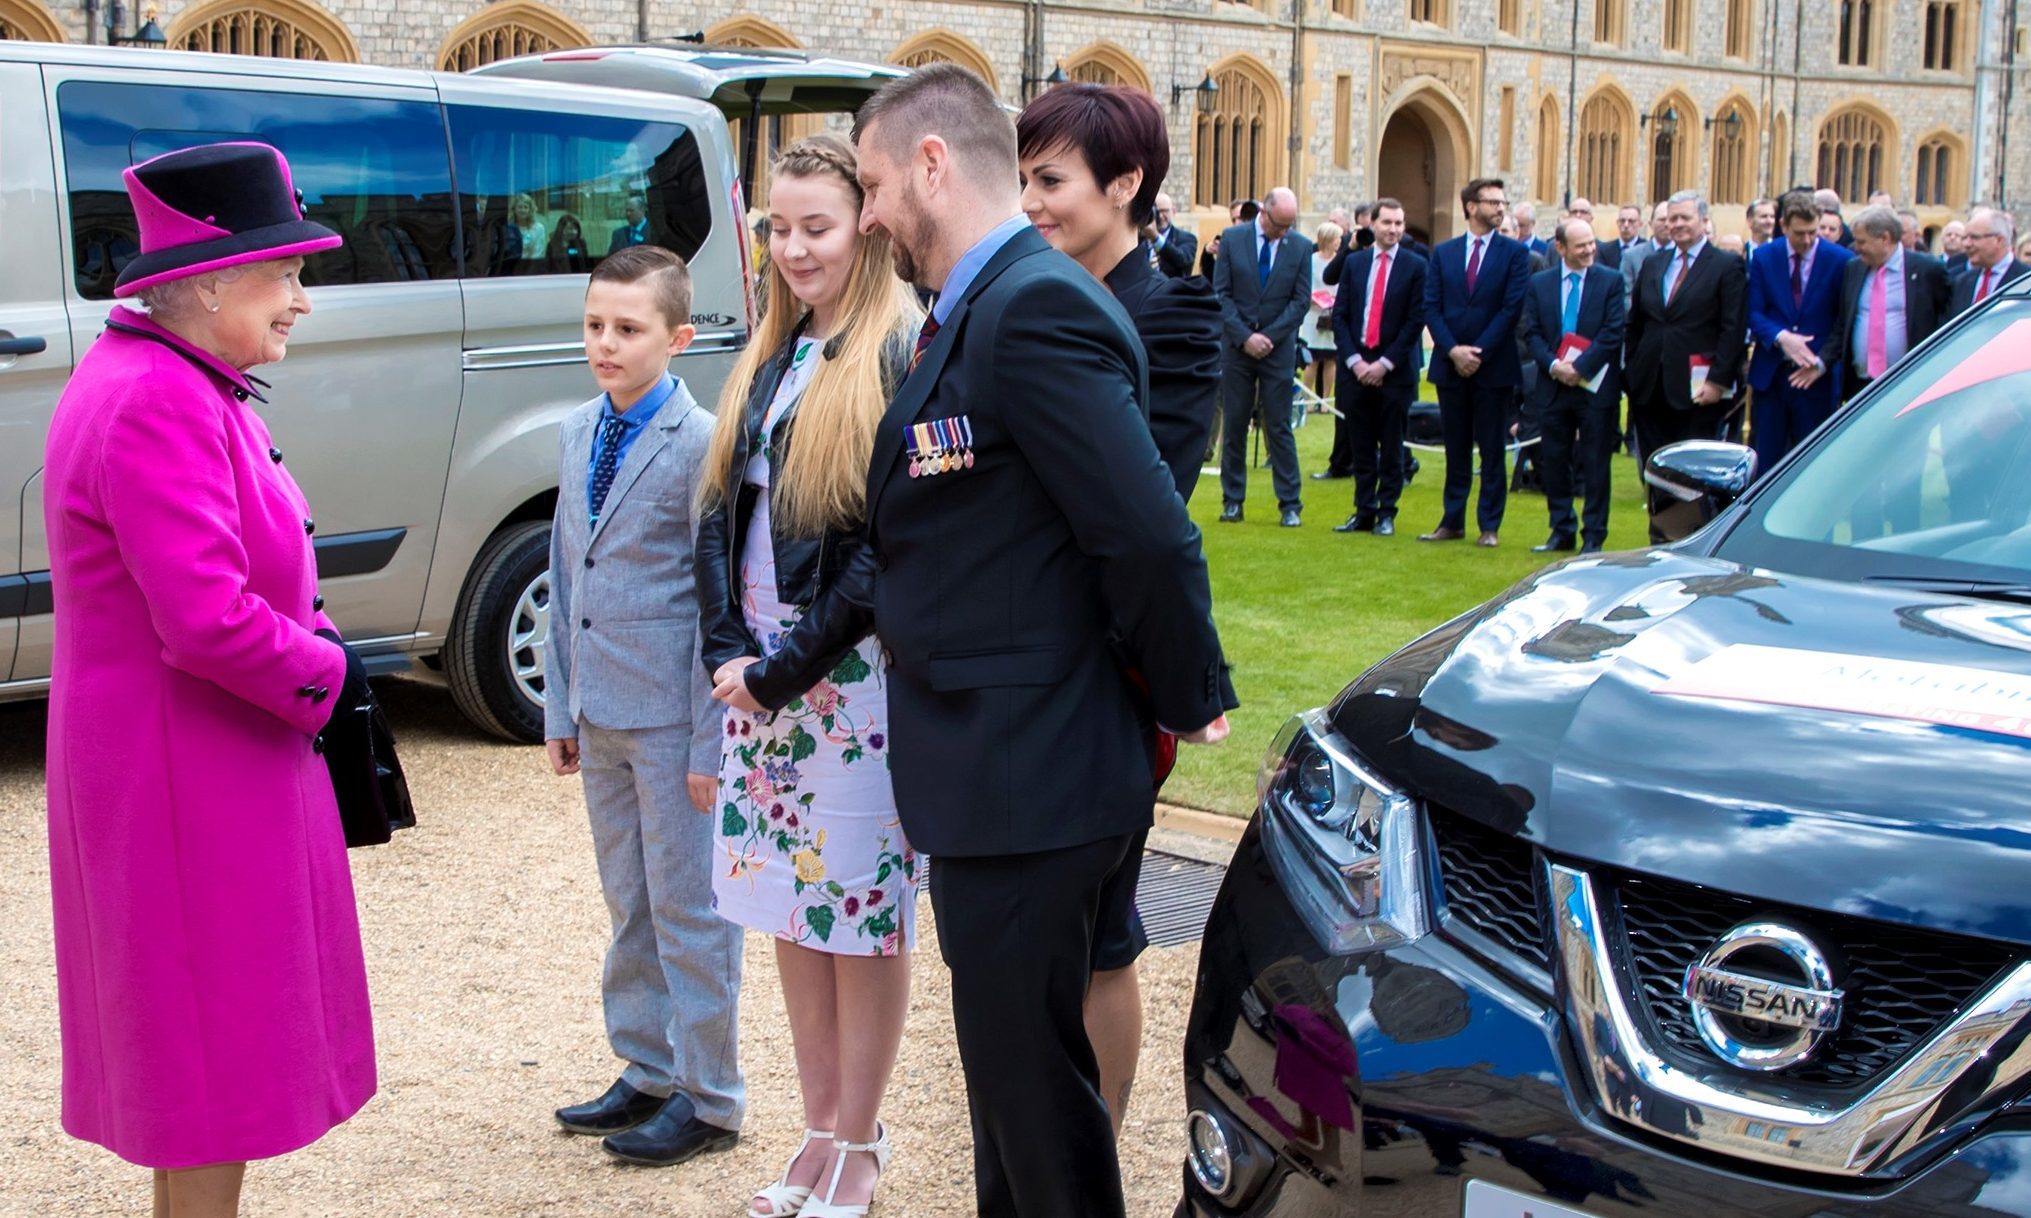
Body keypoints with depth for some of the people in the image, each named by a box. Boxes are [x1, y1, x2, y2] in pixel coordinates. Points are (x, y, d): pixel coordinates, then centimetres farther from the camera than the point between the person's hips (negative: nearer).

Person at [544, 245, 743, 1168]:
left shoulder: (702, 444, -14)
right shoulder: (576, 435, 9)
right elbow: (564, 576, 14)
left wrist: (711, 741, -15)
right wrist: (559, 707, 12)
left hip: (673, 715, -7)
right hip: (598, 712, 7)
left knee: (688, 911, 3)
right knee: (629, 904, 17)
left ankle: (708, 1096, 15)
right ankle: (647, 1071, 30)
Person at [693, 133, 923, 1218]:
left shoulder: (903, 357, -10)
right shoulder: (769, 360, 13)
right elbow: (721, 508, 12)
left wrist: (788, 666, -15)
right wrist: (727, 647, -2)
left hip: (855, 680, -7)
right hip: (760, 671, 7)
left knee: (863, 912, 3)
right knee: (789, 908, 13)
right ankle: (820, 1127, 26)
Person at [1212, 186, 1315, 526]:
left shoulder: (1301, 247, 1)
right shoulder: (1232, 238, 0)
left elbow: (1301, 300, -1)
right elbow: (1221, 293, -3)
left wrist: (1269, 336, -11)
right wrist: (1245, 337, -12)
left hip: (1278, 347, 0)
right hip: (1236, 345, 1)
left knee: (1279, 427, -1)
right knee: (1233, 425, 4)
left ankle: (1290, 505, 4)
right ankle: (1232, 501, 12)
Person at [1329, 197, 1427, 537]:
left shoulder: (1415, 266, 0)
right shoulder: (1354, 263, 9)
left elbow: (1415, 321, -5)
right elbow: (1339, 315, 6)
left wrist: (1385, 364, -10)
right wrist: (1353, 360, -5)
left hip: (1395, 369, -3)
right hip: (1356, 366, 3)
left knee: (1391, 447, 3)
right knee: (1360, 446, 6)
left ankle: (1386, 514, 10)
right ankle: (1364, 512, 13)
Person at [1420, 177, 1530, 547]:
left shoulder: (1515, 252, 1)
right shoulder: (1443, 253, 9)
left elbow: (1512, 308, -7)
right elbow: (1431, 308, 3)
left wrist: (1479, 351, -13)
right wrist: (1453, 350, -11)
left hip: (1494, 366, -2)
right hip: (1450, 365, 2)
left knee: (1492, 449, 2)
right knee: (1456, 448, 9)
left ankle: (1490, 526, 7)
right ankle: (1452, 522, 16)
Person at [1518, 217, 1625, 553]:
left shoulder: (1611, 281, -1)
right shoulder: (1539, 283, 7)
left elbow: (1612, 333, -8)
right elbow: (1531, 332, 3)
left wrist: (1579, 367, -15)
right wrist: (1553, 365, -13)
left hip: (1595, 387, -3)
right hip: (1552, 386, 3)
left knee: (1594, 464, 1)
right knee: (1553, 462, 8)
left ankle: (1593, 536, 8)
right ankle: (1562, 531, 19)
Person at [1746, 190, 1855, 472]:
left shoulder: (1841, 260, -2)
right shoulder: (1763, 257, 4)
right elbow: (1753, 313, 1)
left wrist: (1823, 361, -12)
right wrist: (1781, 337, -18)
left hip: (1817, 376, -1)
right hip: (1770, 373, 2)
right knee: (1764, 458, 4)